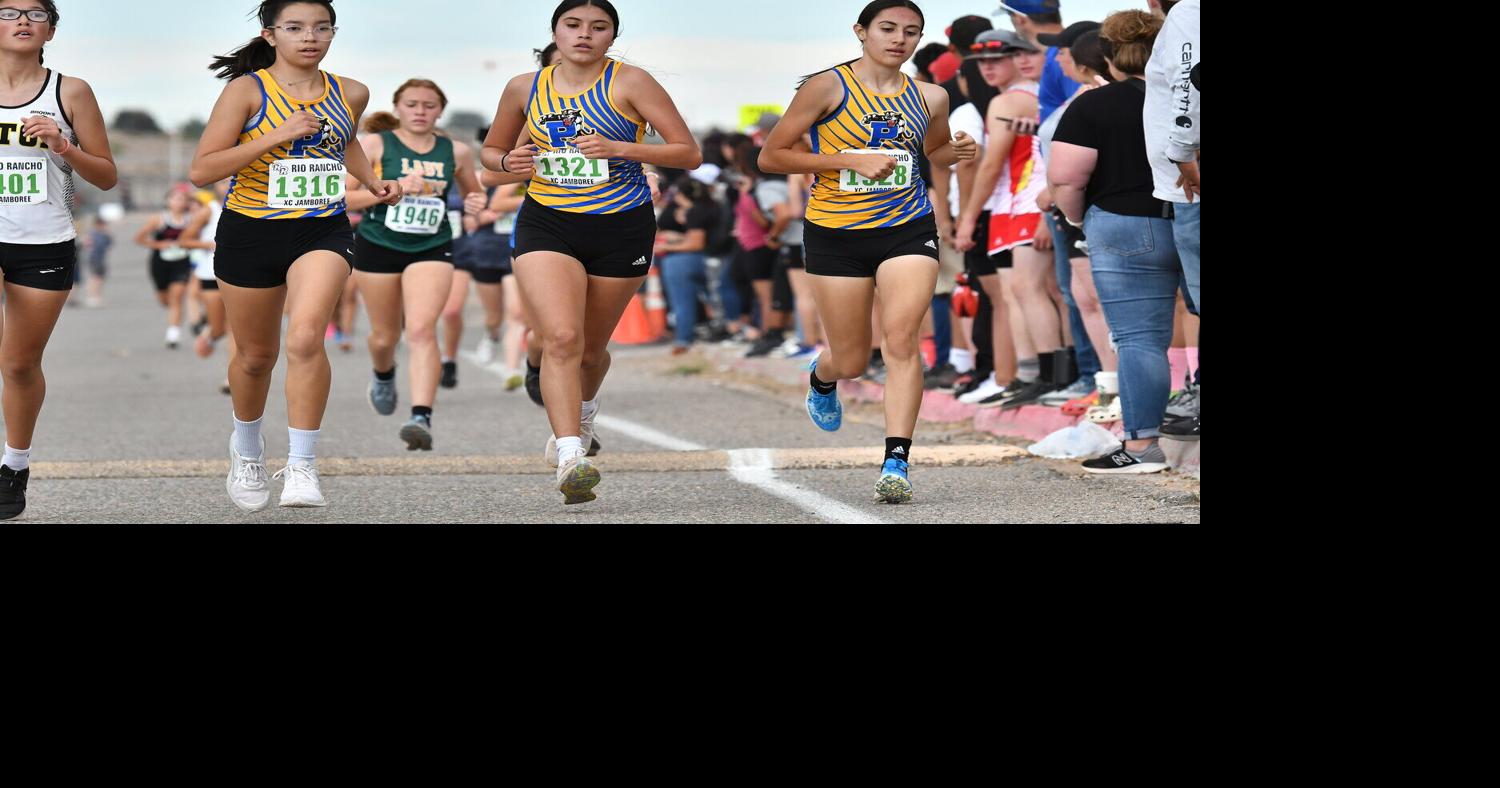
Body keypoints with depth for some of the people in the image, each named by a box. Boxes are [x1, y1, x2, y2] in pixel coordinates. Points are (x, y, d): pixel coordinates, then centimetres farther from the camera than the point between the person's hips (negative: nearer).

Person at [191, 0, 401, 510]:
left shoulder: (350, 94, 5)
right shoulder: (247, 90, -8)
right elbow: (202, 170, -14)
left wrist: (372, 181, 10)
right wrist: (278, 136, -20)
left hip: (323, 232, 1)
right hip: (250, 233, -1)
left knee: (306, 338, -24)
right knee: (256, 354, 14)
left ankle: (302, 467, -18)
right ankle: (247, 448, 43)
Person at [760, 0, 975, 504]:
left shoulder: (929, 98, 5)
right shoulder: (828, 87, -8)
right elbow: (771, 157, -8)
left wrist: (955, 152, 1)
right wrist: (850, 160, -17)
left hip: (908, 230, 2)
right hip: (837, 234, -2)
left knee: (901, 337, -18)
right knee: (852, 360, 7)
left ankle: (896, 461, -17)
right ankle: (821, 376, 46)